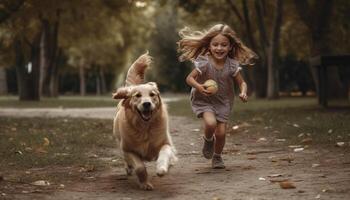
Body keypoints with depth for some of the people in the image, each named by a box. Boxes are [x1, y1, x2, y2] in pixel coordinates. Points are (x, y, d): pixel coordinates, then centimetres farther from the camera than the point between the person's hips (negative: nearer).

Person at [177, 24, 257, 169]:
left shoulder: (232, 65, -14)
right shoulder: (204, 63, -21)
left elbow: (241, 82, -4)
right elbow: (189, 78, -14)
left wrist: (243, 92, -26)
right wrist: (198, 87, -34)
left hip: (223, 102, 2)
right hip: (203, 100, -2)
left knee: (221, 132, -3)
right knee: (211, 123, -28)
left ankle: (217, 157, 27)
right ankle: (208, 140, 9)